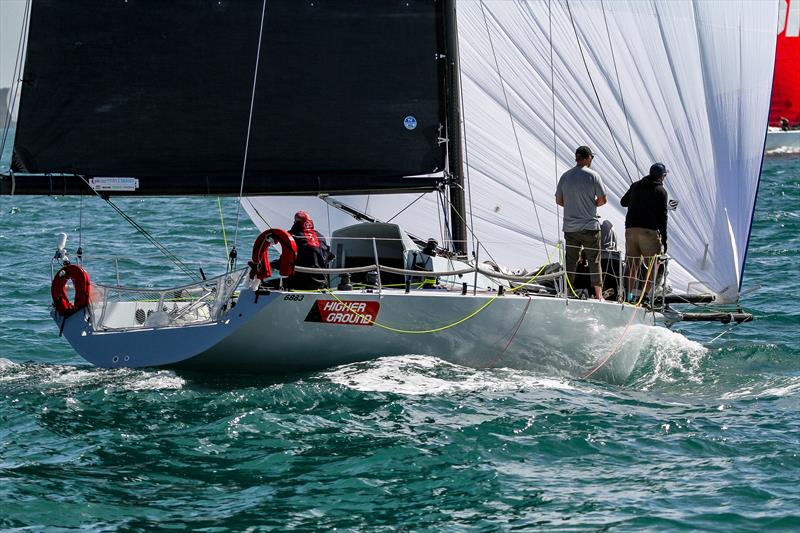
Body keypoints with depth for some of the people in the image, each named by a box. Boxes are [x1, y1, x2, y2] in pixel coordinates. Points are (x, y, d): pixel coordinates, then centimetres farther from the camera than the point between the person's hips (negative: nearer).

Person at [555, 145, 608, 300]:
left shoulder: (565, 176, 4)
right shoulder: (592, 176, -8)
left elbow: (558, 200, 9)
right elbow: (602, 200, -6)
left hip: (570, 227, 3)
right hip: (589, 226, -3)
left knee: (570, 261, 10)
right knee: (594, 261, 5)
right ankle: (598, 293, 6)